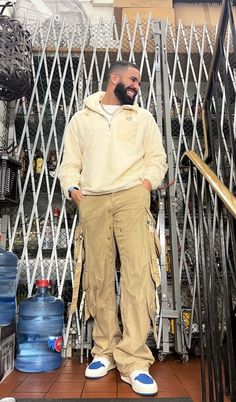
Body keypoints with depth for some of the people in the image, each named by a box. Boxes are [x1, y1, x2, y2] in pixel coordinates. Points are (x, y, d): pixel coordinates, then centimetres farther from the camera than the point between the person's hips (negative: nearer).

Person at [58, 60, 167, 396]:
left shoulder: (143, 117, 19)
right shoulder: (81, 119, 18)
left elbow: (157, 157, 13)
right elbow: (70, 162, 13)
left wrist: (146, 182, -5)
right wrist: (72, 188, -4)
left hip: (130, 197, 0)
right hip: (91, 202, 1)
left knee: (137, 272, -12)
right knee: (98, 277, 1)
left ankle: (134, 360, -8)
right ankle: (105, 350, 13)